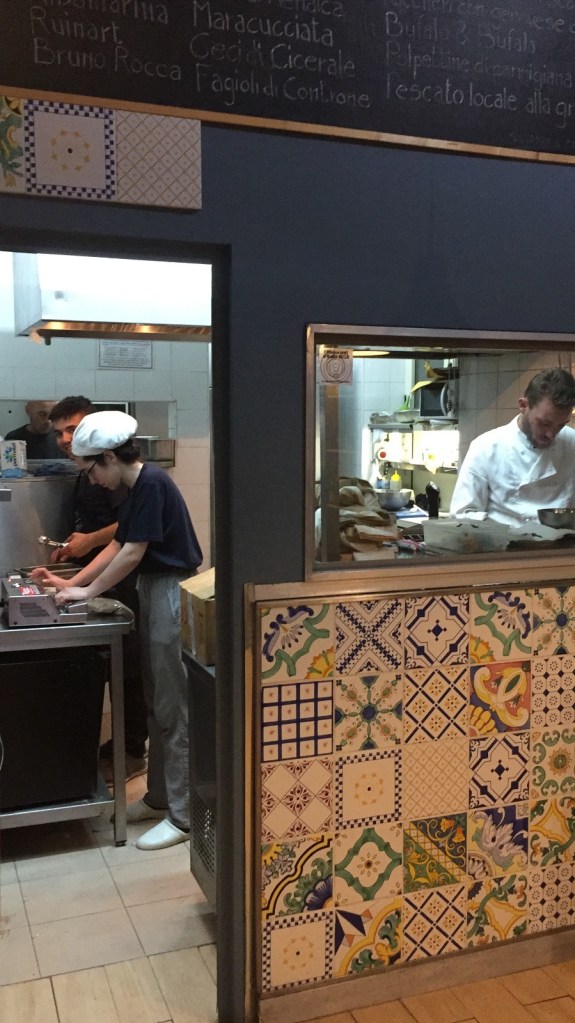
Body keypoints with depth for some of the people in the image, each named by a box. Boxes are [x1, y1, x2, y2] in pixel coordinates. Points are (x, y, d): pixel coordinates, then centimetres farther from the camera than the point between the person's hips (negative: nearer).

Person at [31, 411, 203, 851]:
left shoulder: (152, 483, -17)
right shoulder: (137, 489, 13)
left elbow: (133, 554, -17)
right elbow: (117, 547, 19)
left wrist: (88, 591, -7)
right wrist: (71, 583, 15)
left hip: (172, 595, -10)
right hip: (154, 593, 10)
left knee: (174, 710, -4)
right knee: (157, 704, 16)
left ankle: (183, 816, 5)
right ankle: (160, 798, 28)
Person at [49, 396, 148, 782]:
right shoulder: (85, 474, 16)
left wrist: (90, 540, -21)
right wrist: (73, 548, 12)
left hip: (122, 583, -9)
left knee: (126, 668, -1)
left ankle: (133, 753, 10)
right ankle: (120, 742, 26)